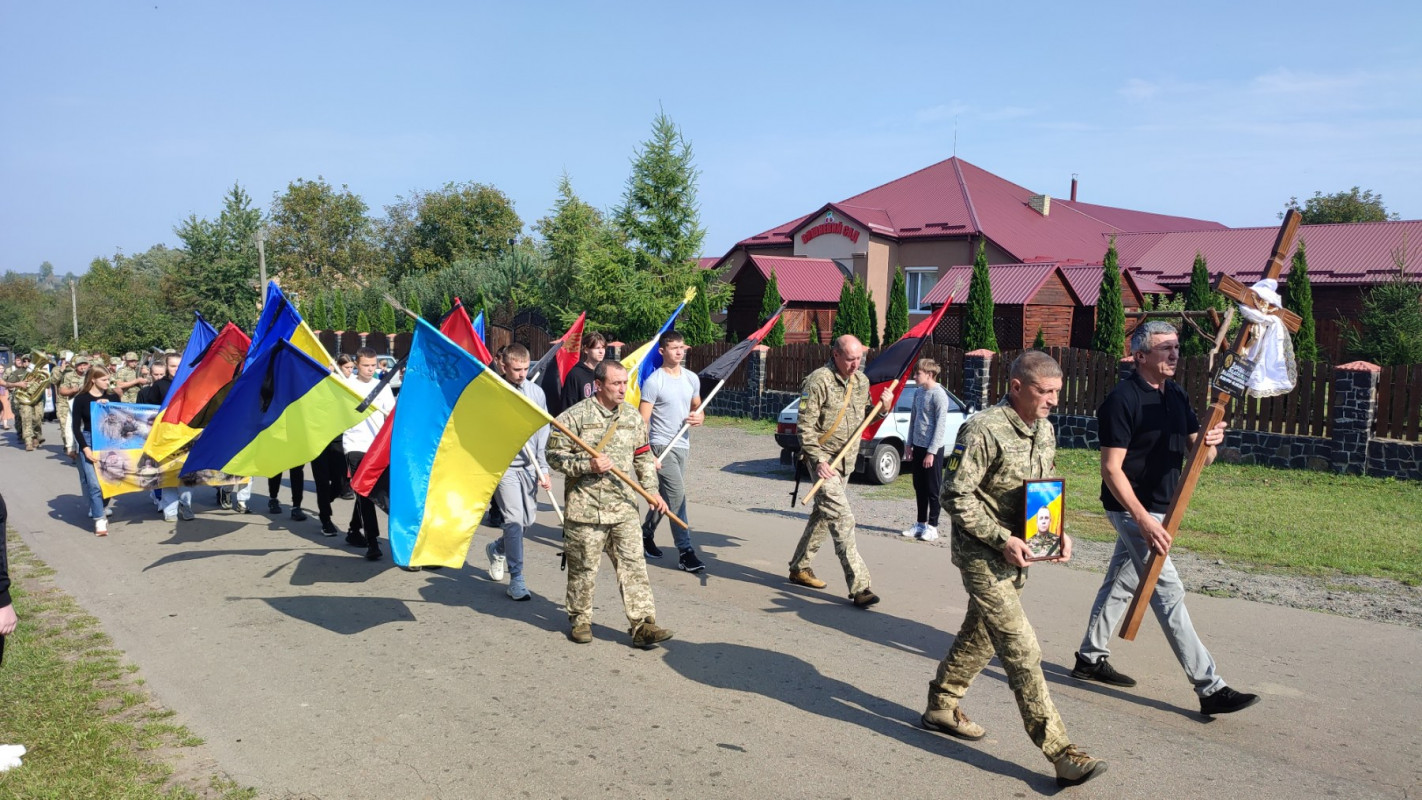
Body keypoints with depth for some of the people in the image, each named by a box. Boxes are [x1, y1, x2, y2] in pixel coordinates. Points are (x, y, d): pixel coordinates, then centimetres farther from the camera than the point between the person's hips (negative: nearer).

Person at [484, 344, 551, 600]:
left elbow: (543, 433, 6)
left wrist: (543, 469, 4)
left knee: (528, 518, 12)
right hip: (504, 465, -5)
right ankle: (516, 579, 0)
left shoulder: (536, 392, 3)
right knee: (514, 519, -10)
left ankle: (497, 549, 42)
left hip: (529, 466, 5)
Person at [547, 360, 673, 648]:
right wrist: (587, 465, -17)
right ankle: (580, 621, 25)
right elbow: (555, 455, -5)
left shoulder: (633, 418, 10)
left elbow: (643, 457, 19)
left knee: (633, 564, -1)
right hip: (585, 507, -3)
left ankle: (642, 625, 2)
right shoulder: (575, 416, -6)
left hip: (624, 507, 4)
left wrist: (651, 490, 11)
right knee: (583, 567, 7)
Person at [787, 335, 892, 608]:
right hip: (823, 460, -8)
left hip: (846, 461, 8)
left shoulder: (862, 381, 9)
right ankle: (859, 586, -15)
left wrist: (883, 408, -1)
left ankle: (799, 568, 31)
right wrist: (818, 460, -21)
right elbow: (805, 426, -15)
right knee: (841, 518, -14)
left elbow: (866, 418, 19)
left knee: (823, 516, 16)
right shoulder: (819, 381, -14)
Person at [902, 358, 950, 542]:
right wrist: (910, 445, 14)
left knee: (933, 489, 2)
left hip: (932, 449, -8)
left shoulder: (939, 394, -14)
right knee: (919, 488, 13)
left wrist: (931, 452, -17)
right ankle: (921, 523, 22)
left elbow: (941, 425, -17)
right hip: (918, 446, 8)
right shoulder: (919, 393, 10)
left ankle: (932, 526, 9)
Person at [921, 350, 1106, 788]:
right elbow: (955, 495, -19)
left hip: (1015, 556, 9)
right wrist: (1002, 539, -22)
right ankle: (1061, 753, -4)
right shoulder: (983, 431, -19)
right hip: (982, 557, -9)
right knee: (1022, 651, -8)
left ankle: (941, 707, 38)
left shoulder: (1044, 431, 8)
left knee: (980, 636, 19)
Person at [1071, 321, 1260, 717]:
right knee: (1168, 593, -7)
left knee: (1120, 583, 16)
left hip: (1159, 508, 8)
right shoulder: (1122, 399, -18)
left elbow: (1200, 455, 5)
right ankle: (1210, 689, -4)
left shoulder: (1177, 396, 7)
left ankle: (1090, 658, 30)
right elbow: (1111, 469, -20)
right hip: (1133, 510, -8)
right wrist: (1144, 521, -26)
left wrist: (1210, 440, -20)